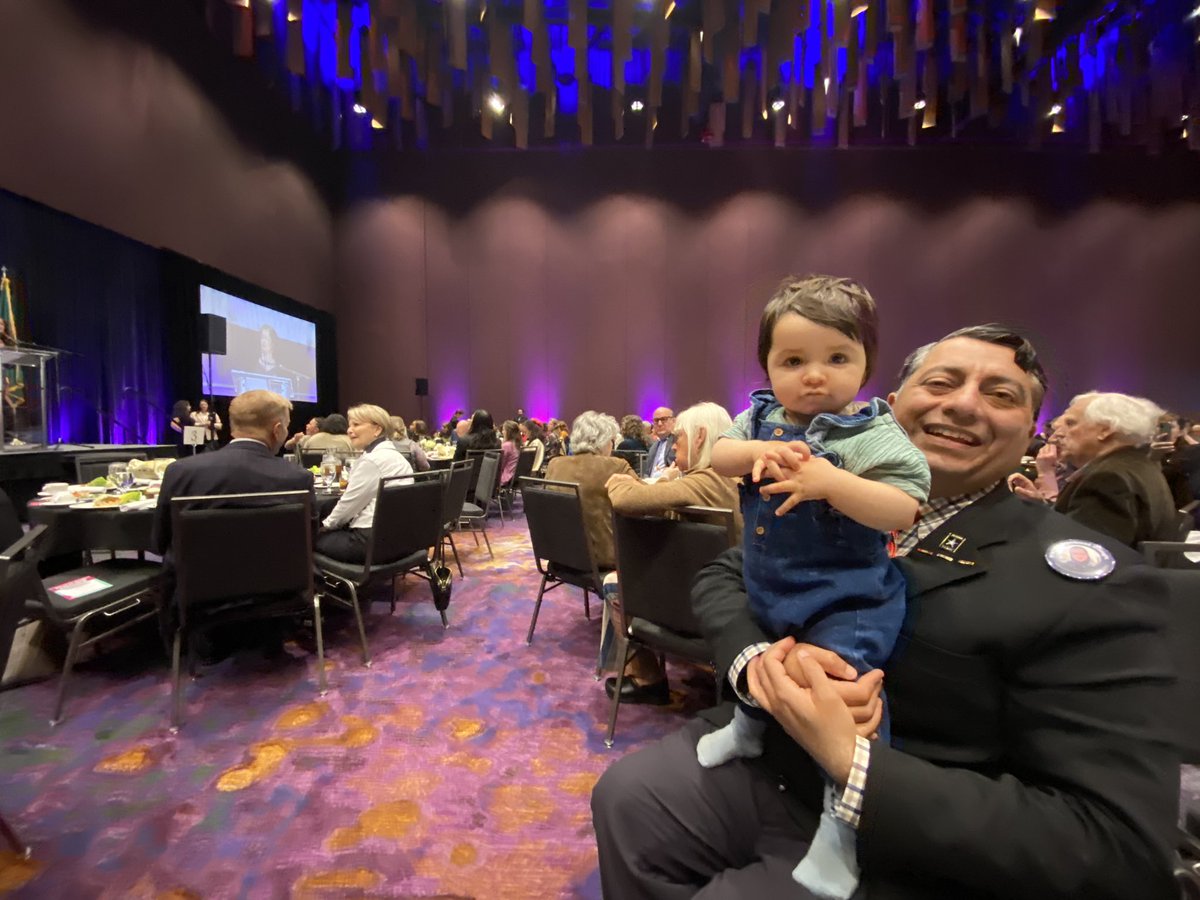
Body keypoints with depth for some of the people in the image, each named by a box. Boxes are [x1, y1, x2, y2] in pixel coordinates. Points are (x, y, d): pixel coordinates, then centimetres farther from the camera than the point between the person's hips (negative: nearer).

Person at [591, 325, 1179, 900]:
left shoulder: (1092, 587, -15)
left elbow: (1122, 844, -18)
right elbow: (722, 577, 2)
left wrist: (852, 763, -29)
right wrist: (758, 658, -22)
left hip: (898, 848, -3)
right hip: (764, 756, 4)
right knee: (625, 798, -7)